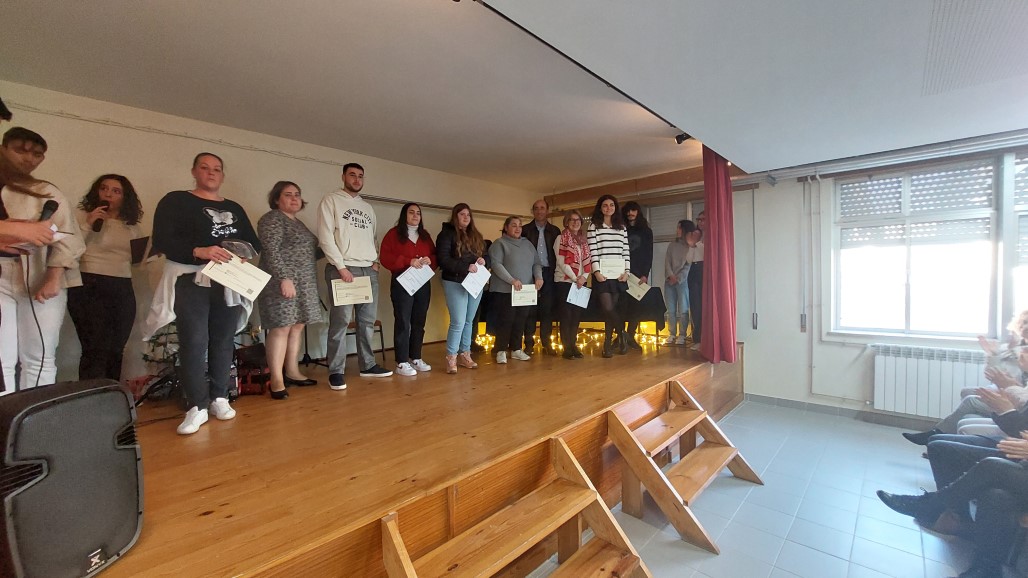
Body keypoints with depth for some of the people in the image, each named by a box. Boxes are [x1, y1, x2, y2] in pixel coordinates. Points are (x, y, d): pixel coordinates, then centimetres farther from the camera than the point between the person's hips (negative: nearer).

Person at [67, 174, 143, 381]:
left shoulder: (131, 225, 15)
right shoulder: (82, 215, 3)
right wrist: (88, 225, -13)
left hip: (123, 290, 4)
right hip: (89, 288, -4)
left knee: (115, 350, 7)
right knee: (96, 350, -10)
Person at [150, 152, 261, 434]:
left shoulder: (234, 208, 18)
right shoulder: (176, 200, 4)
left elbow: (254, 242, 18)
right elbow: (161, 241, -8)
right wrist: (199, 251, -22)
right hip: (191, 281, -4)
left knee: (223, 341, 6)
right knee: (194, 342, -8)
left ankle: (219, 398, 16)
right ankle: (197, 406, -1)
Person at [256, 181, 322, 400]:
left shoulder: (298, 223, 21)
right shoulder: (272, 219, -5)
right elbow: (272, 252, -16)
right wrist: (284, 278, -23)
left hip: (304, 284, 9)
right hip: (283, 282, -9)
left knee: (297, 327, 8)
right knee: (281, 328, -10)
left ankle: (292, 372, 15)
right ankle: (276, 380, -7)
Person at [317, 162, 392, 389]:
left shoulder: (367, 207, 21)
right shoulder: (331, 200, 2)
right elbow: (325, 237, -8)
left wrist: (375, 261, 7)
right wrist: (341, 267, -13)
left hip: (369, 270, 6)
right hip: (342, 269, -6)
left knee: (368, 320, 8)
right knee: (340, 321, -6)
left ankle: (368, 365, 18)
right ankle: (336, 371, 2)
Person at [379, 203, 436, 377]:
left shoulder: (425, 235, 16)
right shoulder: (394, 233, 0)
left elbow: (435, 256, 16)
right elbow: (385, 257, -9)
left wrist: (429, 260, -8)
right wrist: (408, 261, -19)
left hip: (423, 283, 6)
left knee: (419, 322, 9)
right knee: (403, 322, -6)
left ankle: (416, 358, 19)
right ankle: (402, 362, -1)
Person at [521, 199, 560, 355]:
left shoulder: (555, 230, 11)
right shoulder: (525, 230, 6)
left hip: (549, 273, 2)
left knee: (547, 308, 4)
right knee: (530, 308, 0)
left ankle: (547, 342, 12)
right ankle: (529, 343, 7)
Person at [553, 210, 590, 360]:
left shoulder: (584, 240, 13)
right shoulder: (561, 239, -3)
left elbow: (587, 261, 8)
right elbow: (561, 262, -11)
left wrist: (584, 276, -8)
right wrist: (575, 278, -14)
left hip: (581, 283, 5)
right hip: (565, 281, -5)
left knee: (577, 315, 7)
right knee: (566, 315, -2)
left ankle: (573, 345, 16)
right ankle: (567, 348, 4)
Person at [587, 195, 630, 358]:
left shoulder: (622, 227, 14)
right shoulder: (594, 226, 4)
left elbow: (626, 251, 10)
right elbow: (592, 251, -4)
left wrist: (626, 271, -1)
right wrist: (596, 271, -13)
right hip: (602, 274, -3)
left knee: (612, 309, 3)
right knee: (608, 308, -12)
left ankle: (607, 344, 14)